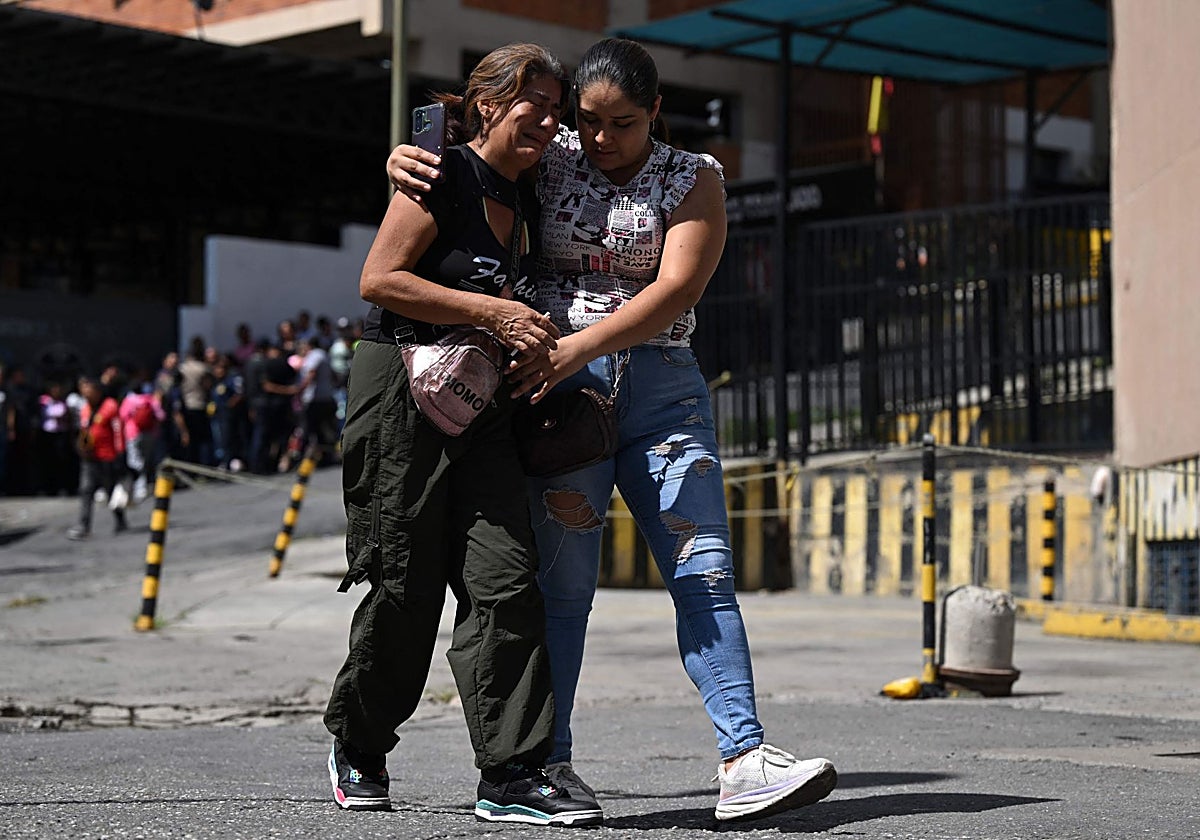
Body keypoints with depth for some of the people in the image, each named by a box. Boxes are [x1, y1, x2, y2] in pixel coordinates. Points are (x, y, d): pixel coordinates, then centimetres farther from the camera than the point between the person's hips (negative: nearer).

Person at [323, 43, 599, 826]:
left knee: (505, 579, -6)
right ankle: (357, 747, 21)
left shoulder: (525, 204, 16)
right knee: (404, 587, -1)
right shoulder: (447, 176, -8)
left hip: (483, 408, 7)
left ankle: (513, 776, -8)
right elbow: (379, 279, -15)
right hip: (404, 395, -7)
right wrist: (491, 311, -19)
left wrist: (543, 344, 10)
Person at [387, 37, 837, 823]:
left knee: (704, 572, -8)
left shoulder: (694, 180, 4)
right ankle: (548, 761, 7)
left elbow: (676, 290, -10)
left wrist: (580, 345, -21)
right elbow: (459, 159, 19)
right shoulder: (546, 161, 7)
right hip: (557, 385, 0)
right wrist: (407, 158, -6)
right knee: (563, 580, -2)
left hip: (662, 389, 1)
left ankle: (744, 762, -12)